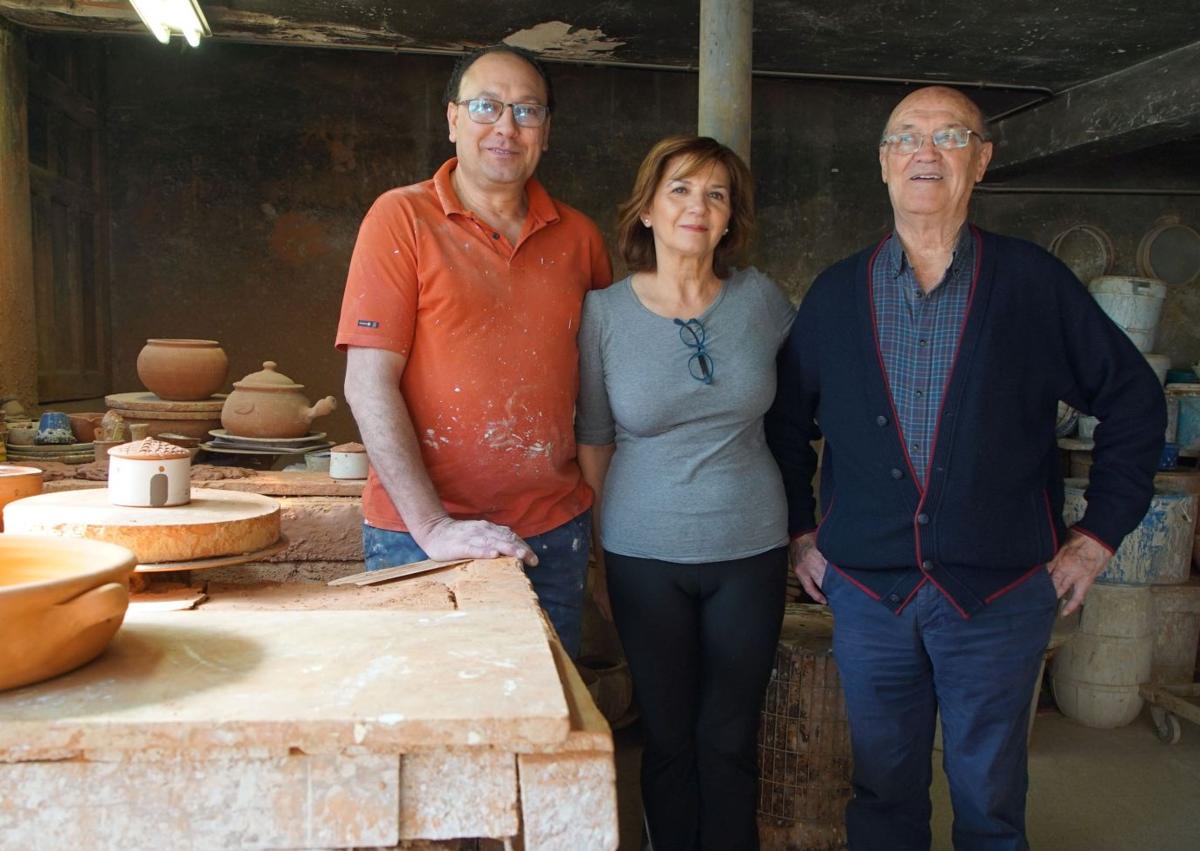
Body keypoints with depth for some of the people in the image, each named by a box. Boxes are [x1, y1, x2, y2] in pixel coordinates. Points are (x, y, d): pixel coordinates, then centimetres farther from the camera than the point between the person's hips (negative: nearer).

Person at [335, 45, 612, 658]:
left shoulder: (576, 235, 7)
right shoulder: (402, 218, -5)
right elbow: (368, 385, -10)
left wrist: (603, 502, 4)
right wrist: (432, 525, -17)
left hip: (553, 531, 4)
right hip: (420, 533, -3)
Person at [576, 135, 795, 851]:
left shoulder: (760, 299, -2)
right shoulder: (604, 312, -6)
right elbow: (594, 442, 1)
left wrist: (810, 521, 14)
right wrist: (594, 554, 4)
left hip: (751, 550, 1)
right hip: (645, 553, -1)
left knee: (730, 739, 11)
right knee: (669, 736, 12)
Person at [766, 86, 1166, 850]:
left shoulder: (1034, 283, -2)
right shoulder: (835, 294, 3)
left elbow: (1134, 399, 4)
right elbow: (788, 419, 11)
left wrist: (1099, 534, 1)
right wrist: (801, 533, 7)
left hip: (999, 593, -1)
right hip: (866, 588, 2)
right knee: (883, 789, 15)